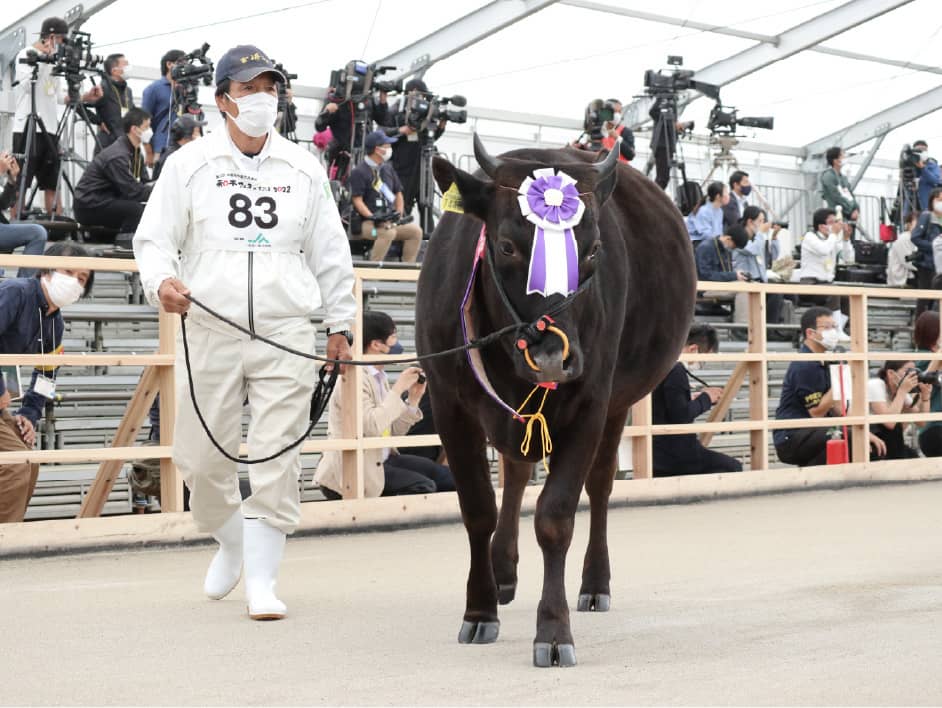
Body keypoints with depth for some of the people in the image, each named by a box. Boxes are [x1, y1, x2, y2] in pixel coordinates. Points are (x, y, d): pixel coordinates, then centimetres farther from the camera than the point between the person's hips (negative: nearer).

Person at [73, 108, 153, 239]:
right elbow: (132, 192, -25)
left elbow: (145, 183, 8)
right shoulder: (118, 156, -22)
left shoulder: (136, 153, 7)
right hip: (88, 206, -9)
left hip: (108, 200, 9)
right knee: (137, 210, -27)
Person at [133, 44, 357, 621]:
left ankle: (262, 581, 3)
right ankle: (232, 542, 33)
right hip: (213, 332, 0)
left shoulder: (304, 167, 10)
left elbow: (330, 251, 16)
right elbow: (154, 238, 3)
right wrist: (162, 280, -19)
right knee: (202, 459, 4)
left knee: (278, 459, -5)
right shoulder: (190, 163, 4)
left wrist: (340, 324, 16)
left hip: (287, 334, 0)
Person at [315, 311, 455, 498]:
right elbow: (372, 426, -28)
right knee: (423, 487, -22)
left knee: (445, 477, 0)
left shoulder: (379, 377, 11)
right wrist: (398, 388, -20)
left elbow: (393, 431, 12)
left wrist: (413, 398, 1)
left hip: (380, 459, 9)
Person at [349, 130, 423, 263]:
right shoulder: (359, 172, -5)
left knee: (415, 230, -13)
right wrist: (375, 219, -22)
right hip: (367, 223, -7)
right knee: (388, 232, -35)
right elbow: (357, 201, -12)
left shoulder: (388, 169, 18)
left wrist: (399, 215, 5)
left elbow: (398, 194, 23)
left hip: (390, 221, 7)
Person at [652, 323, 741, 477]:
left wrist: (692, 400, 12)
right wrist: (705, 398, -7)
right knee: (733, 467, -2)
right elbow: (680, 416, -21)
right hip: (673, 455, -10)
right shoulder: (675, 370, -16)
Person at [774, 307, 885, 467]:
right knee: (848, 437, -29)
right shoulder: (804, 366, -16)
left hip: (812, 433, 10)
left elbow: (835, 407, 15)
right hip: (790, 439, -10)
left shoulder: (822, 363, 14)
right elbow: (817, 412, -18)